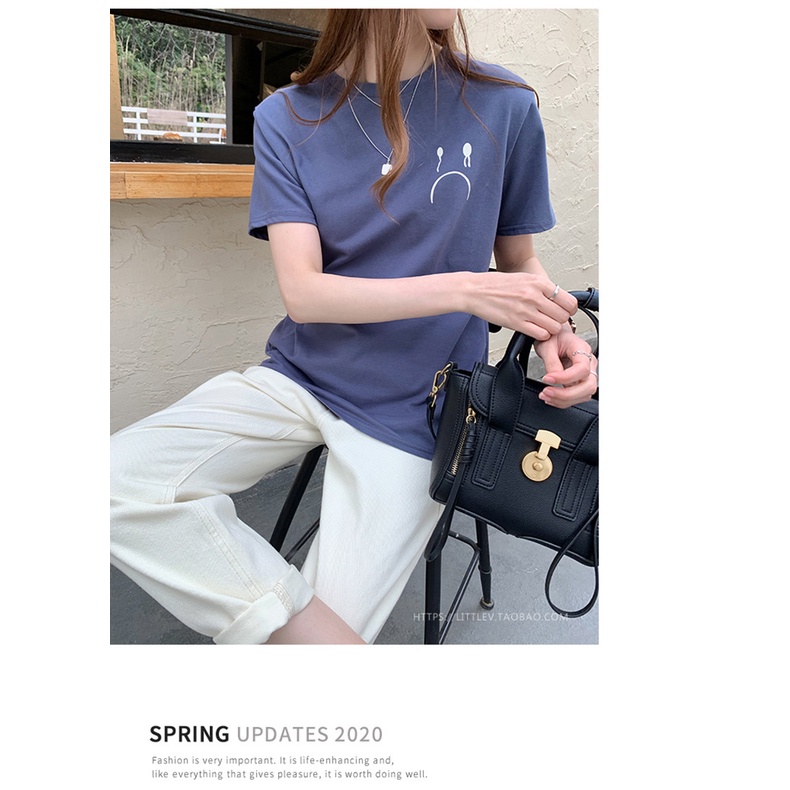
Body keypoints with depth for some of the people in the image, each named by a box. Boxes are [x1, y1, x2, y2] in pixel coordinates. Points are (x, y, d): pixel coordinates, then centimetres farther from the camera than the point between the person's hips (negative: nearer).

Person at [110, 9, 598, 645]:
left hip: (410, 414, -2)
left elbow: (521, 263, 8)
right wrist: (464, 289, -21)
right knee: (116, 482, -17)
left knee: (325, 623, -8)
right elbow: (303, 292, -11)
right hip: (299, 375, 3)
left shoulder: (505, 106, -3)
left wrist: (554, 332, -14)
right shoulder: (287, 118, -1)